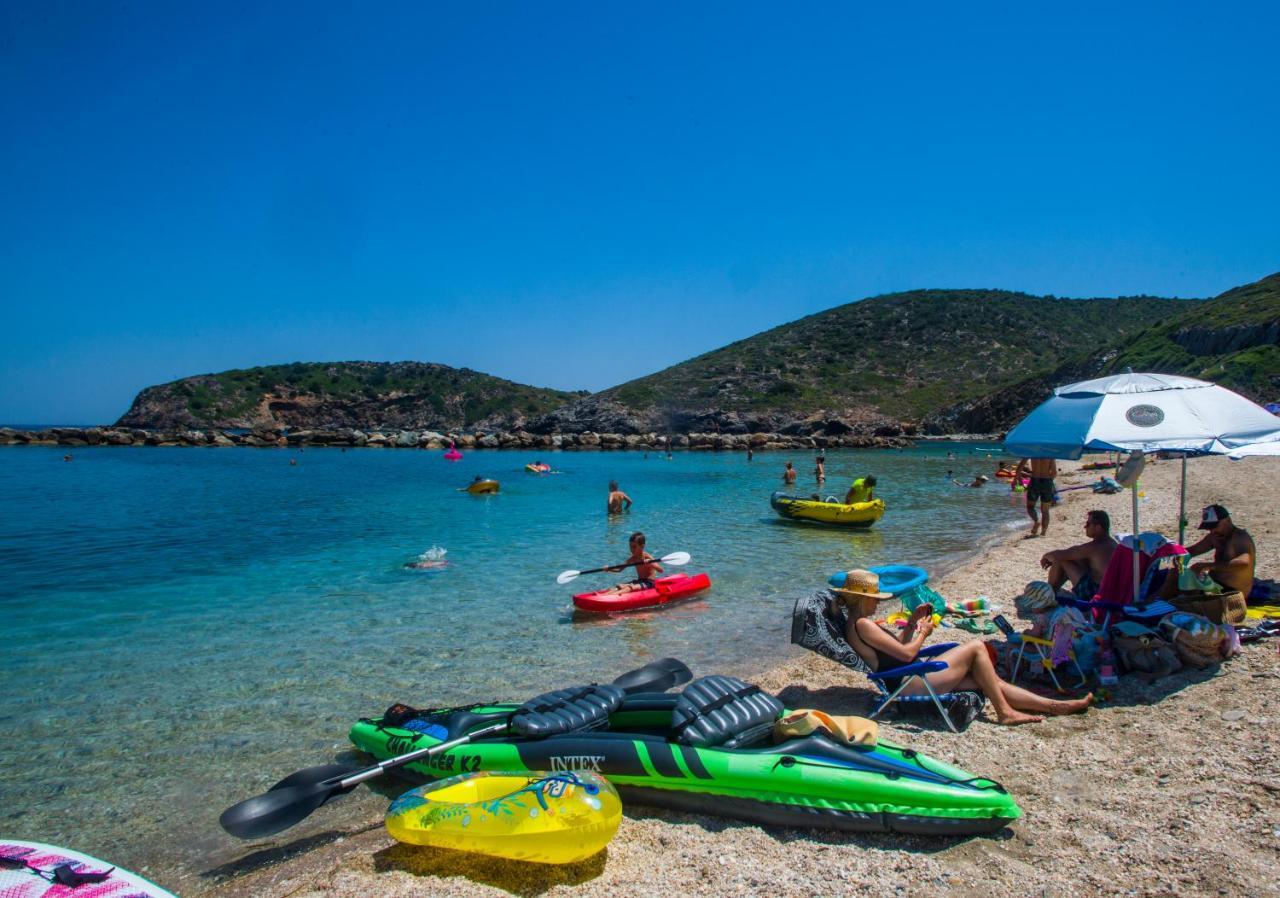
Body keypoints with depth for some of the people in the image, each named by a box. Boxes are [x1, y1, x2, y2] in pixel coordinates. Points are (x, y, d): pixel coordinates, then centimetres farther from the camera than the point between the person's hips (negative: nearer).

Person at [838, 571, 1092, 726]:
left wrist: (912, 622, 14)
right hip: (909, 685, -10)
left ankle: (1055, 705, 17)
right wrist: (923, 632, 0)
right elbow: (906, 653, -18)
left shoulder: (859, 624, 16)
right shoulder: (862, 625, -17)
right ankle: (1004, 712, 1)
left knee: (990, 681, 10)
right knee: (976, 647, -7)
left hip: (912, 680, 10)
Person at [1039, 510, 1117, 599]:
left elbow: (1058, 554, -17)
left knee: (1060, 560, -5)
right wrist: (1053, 559, 16)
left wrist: (1045, 556, 5)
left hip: (1093, 594, -10)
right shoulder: (1112, 543, 9)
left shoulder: (1093, 547, -21)